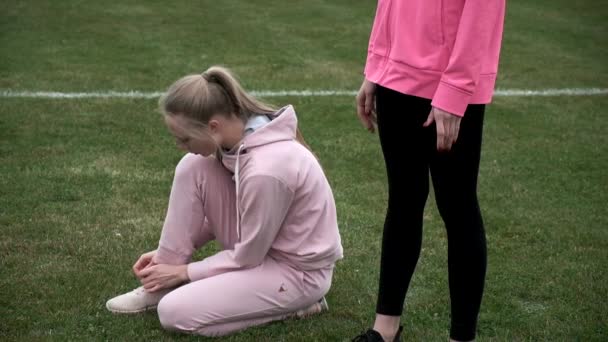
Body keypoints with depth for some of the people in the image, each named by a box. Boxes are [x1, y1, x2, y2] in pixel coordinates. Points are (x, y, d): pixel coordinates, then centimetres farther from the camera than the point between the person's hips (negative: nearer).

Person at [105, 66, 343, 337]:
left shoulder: (266, 169, -34)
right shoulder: (238, 134, -8)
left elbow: (247, 257, -20)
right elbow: (218, 213, 8)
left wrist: (184, 271, -8)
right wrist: (167, 255, 3)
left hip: (297, 269, -8)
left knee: (175, 312, -14)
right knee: (193, 168, -9)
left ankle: (290, 301, 0)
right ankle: (162, 284, 2)